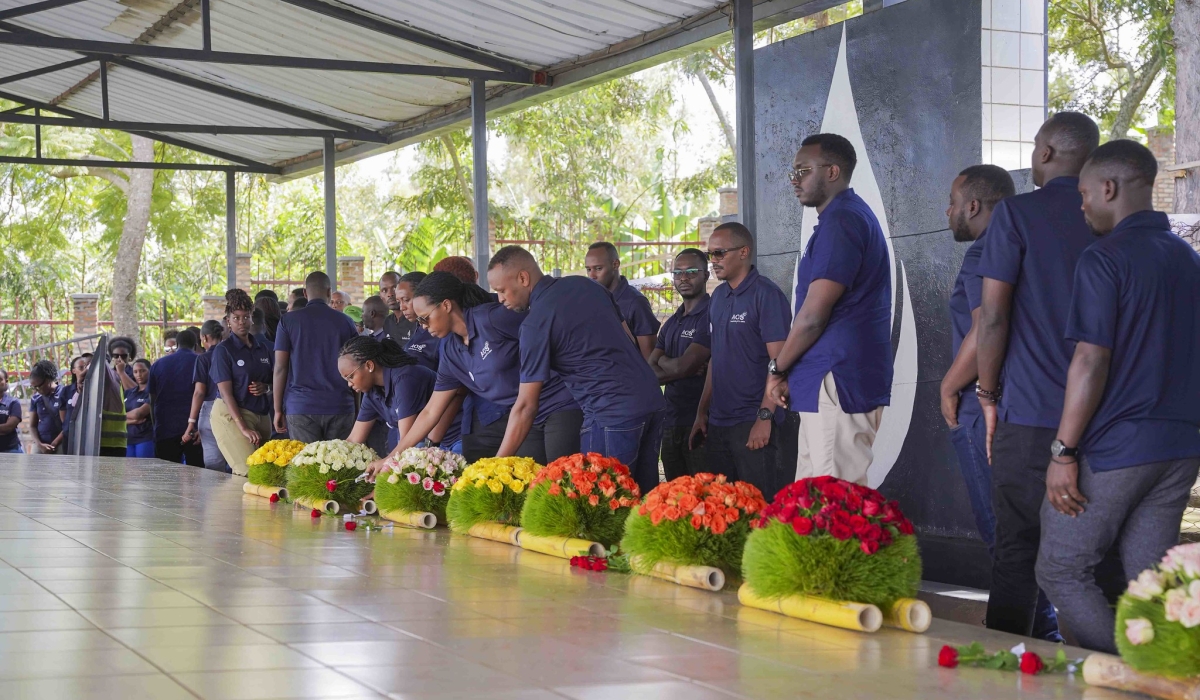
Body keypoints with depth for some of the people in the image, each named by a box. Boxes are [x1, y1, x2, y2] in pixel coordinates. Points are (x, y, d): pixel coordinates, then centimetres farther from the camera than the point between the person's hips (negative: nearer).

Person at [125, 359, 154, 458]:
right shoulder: (128, 393, 17)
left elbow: (139, 413, -12)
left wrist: (125, 415, 7)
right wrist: (132, 420, -8)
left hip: (146, 439, -6)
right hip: (128, 438, 6)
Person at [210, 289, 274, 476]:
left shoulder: (263, 348, 12)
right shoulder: (223, 350, -4)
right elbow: (226, 392, -10)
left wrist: (265, 387, -3)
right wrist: (243, 428, -18)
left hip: (262, 415, 6)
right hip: (231, 415, -6)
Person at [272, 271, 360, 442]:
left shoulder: (288, 321, 3)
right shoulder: (345, 322, 5)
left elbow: (280, 367, 0)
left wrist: (278, 409, 4)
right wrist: (358, 409, 14)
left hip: (300, 406, -1)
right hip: (339, 406, 1)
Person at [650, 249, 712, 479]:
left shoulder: (711, 315, -10)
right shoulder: (671, 324, 17)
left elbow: (681, 366, -17)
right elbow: (650, 371, 7)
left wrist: (663, 362, 5)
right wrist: (688, 370, -10)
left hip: (699, 425, -8)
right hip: (671, 424, 8)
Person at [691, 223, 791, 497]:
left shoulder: (767, 294, -10)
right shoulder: (718, 297, 13)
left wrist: (765, 417, -20)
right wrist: (702, 412, 14)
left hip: (753, 422, -8)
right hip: (717, 421, 8)